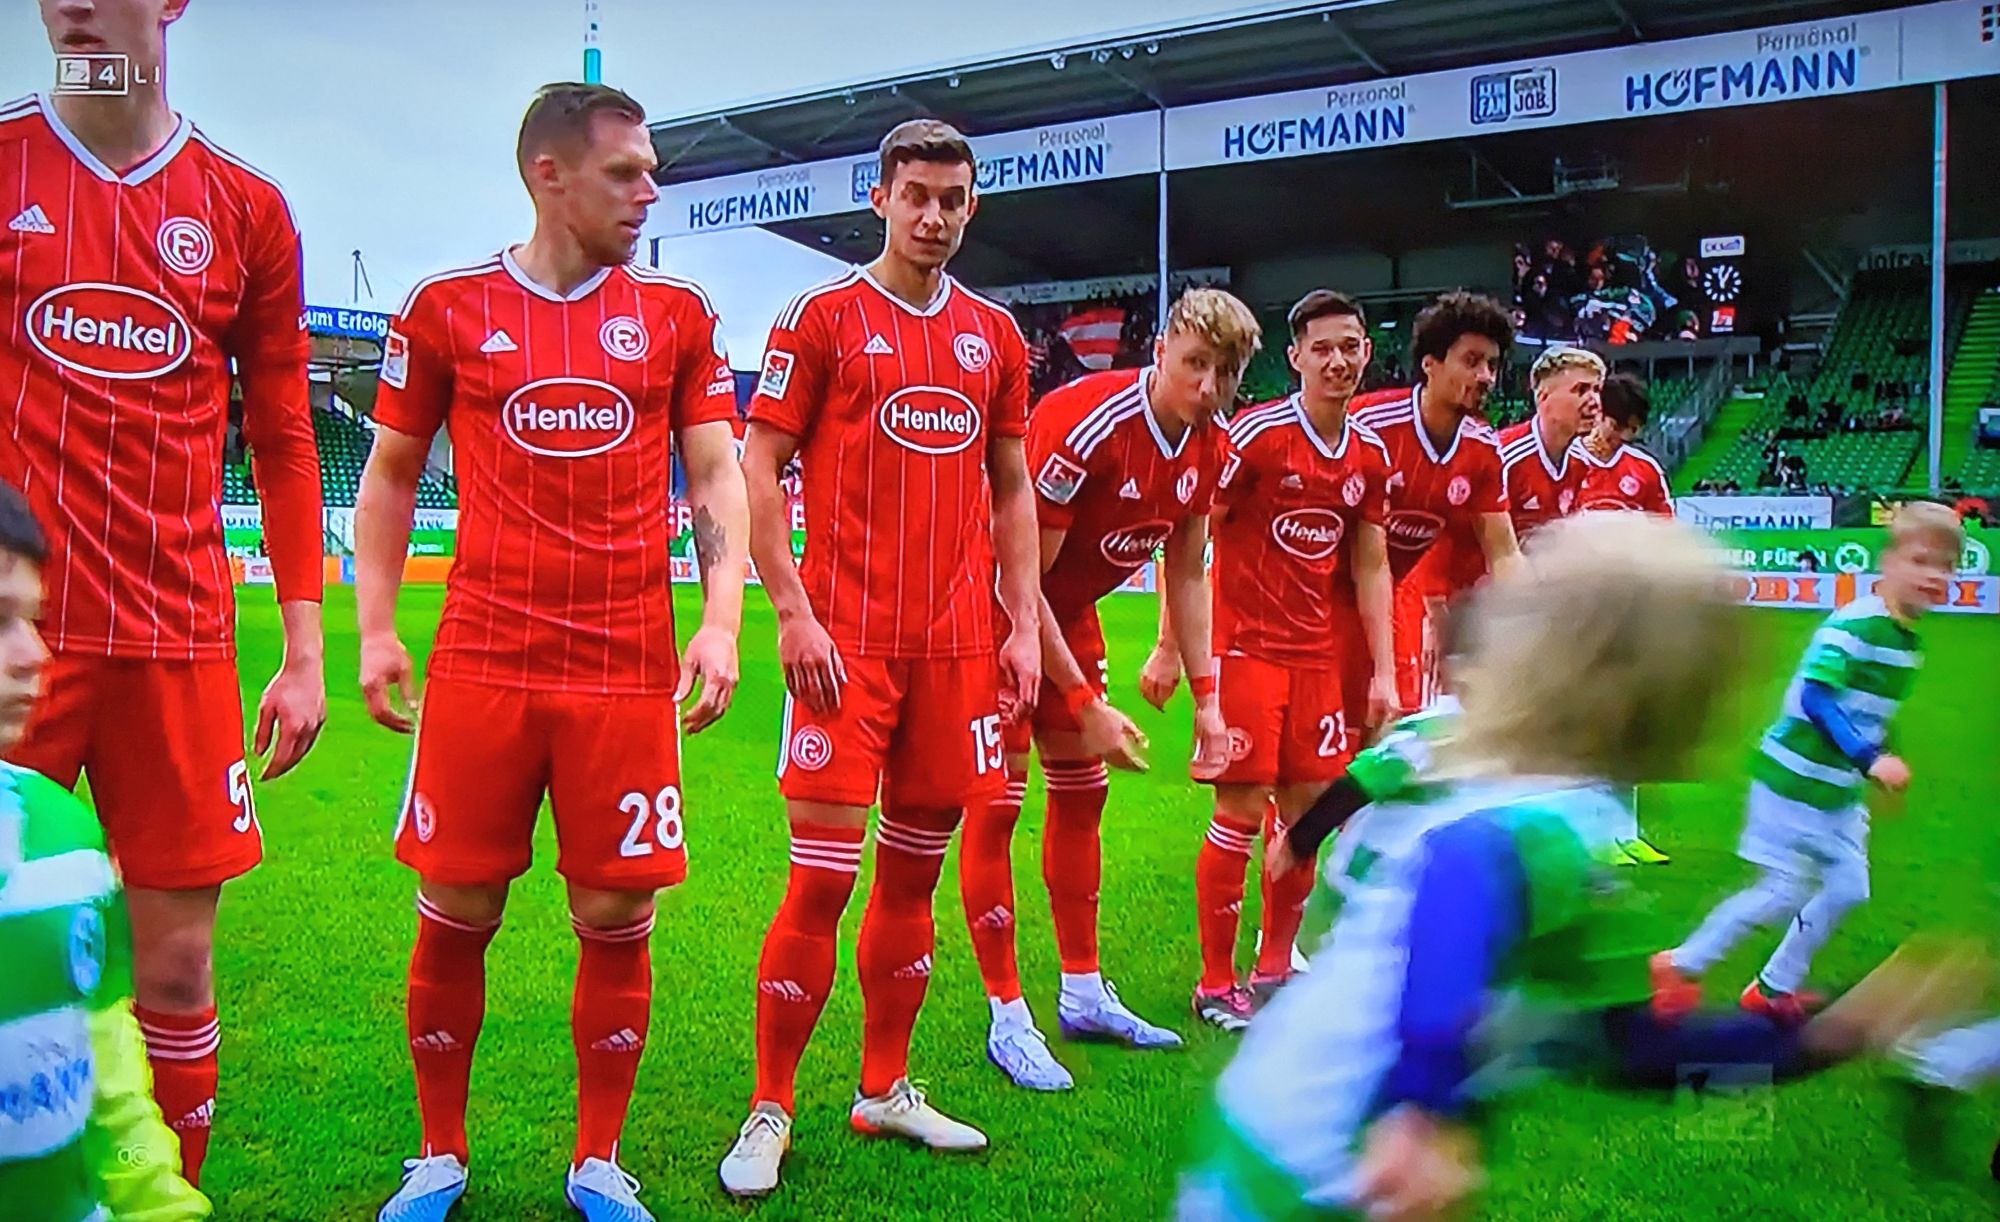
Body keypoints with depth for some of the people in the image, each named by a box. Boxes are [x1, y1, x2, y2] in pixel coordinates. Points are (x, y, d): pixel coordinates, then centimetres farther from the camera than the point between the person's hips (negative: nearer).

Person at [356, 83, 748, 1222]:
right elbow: (391, 475, 12)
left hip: (629, 673, 1)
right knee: (456, 914, 7)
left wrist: (722, 621, -8)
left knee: (618, 921, 4)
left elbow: (717, 476, 5)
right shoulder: (447, 308, 5)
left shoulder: (679, 314, 7)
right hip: (482, 667, 0)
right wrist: (376, 628, 4)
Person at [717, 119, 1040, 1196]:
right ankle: (769, 1114, 11)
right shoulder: (823, 319, 1)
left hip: (958, 641, 4)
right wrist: (792, 613, -12)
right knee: (823, 875, -5)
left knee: (915, 871, 10)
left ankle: (884, 1089, 25)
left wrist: (1022, 624, 8)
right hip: (848, 639, -4)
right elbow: (756, 471, -3)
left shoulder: (995, 336, 14)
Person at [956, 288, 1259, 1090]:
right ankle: (1008, 1019, 4)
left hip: (1069, 615, 8)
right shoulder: (1083, 427, -29)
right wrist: (1086, 704, -24)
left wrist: (1206, 700, 1)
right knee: (996, 803, -7)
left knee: (1082, 793, 12)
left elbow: (1185, 575, 6)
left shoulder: (1206, 449, -6)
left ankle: (1083, 994, 25)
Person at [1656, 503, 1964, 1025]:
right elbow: (1815, 698, -28)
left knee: (1846, 888, 10)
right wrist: (1870, 759, -32)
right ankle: (1680, 966, 12)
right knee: (1786, 891, -3)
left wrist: (1879, 766, 17)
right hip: (1795, 782, -9)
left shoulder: (1908, 638, 6)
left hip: (1841, 789, 9)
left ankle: (1775, 988, 26)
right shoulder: (1853, 625, -22)